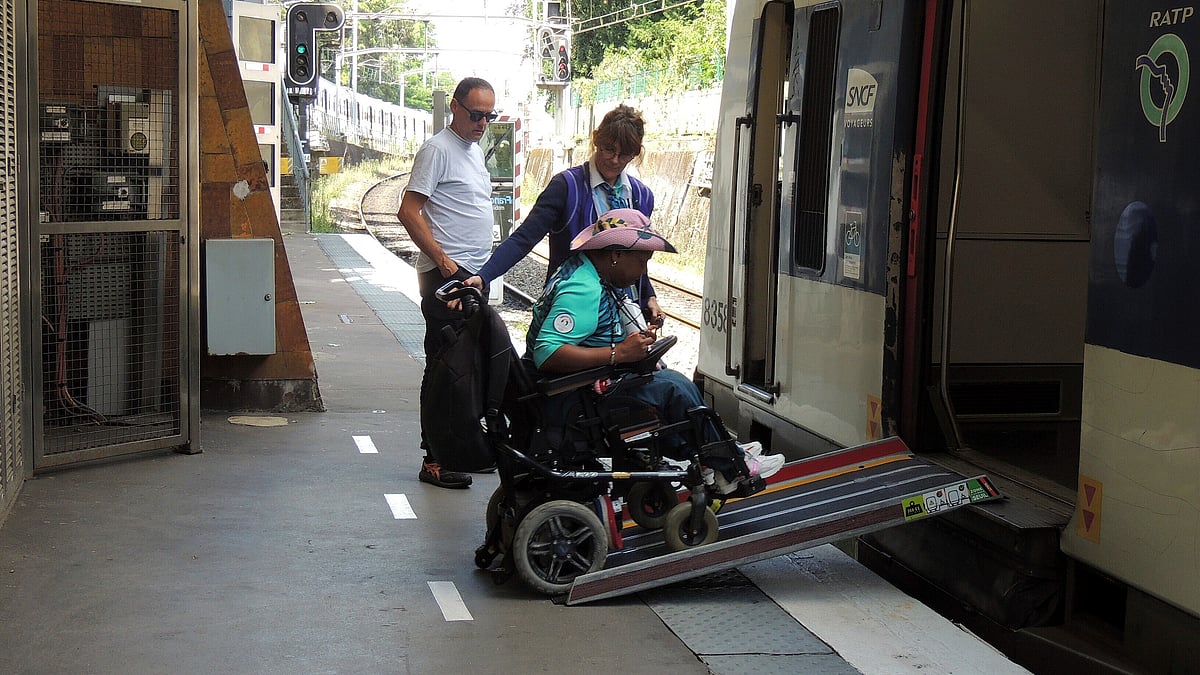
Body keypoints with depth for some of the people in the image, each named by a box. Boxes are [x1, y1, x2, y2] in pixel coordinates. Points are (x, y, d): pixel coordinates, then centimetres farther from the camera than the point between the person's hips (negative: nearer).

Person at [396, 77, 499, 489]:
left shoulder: (474, 150, 19)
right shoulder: (438, 150, -10)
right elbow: (408, 211, -16)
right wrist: (442, 259, -21)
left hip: (474, 274, 9)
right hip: (446, 276, -9)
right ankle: (434, 460, -5)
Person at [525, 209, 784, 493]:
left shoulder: (584, 272, 10)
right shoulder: (583, 290, -23)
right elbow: (547, 355, -34)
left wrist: (634, 341, 3)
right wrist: (618, 353, -31)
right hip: (567, 400, -11)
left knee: (666, 376, 14)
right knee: (673, 388, -14)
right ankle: (728, 469, 2)